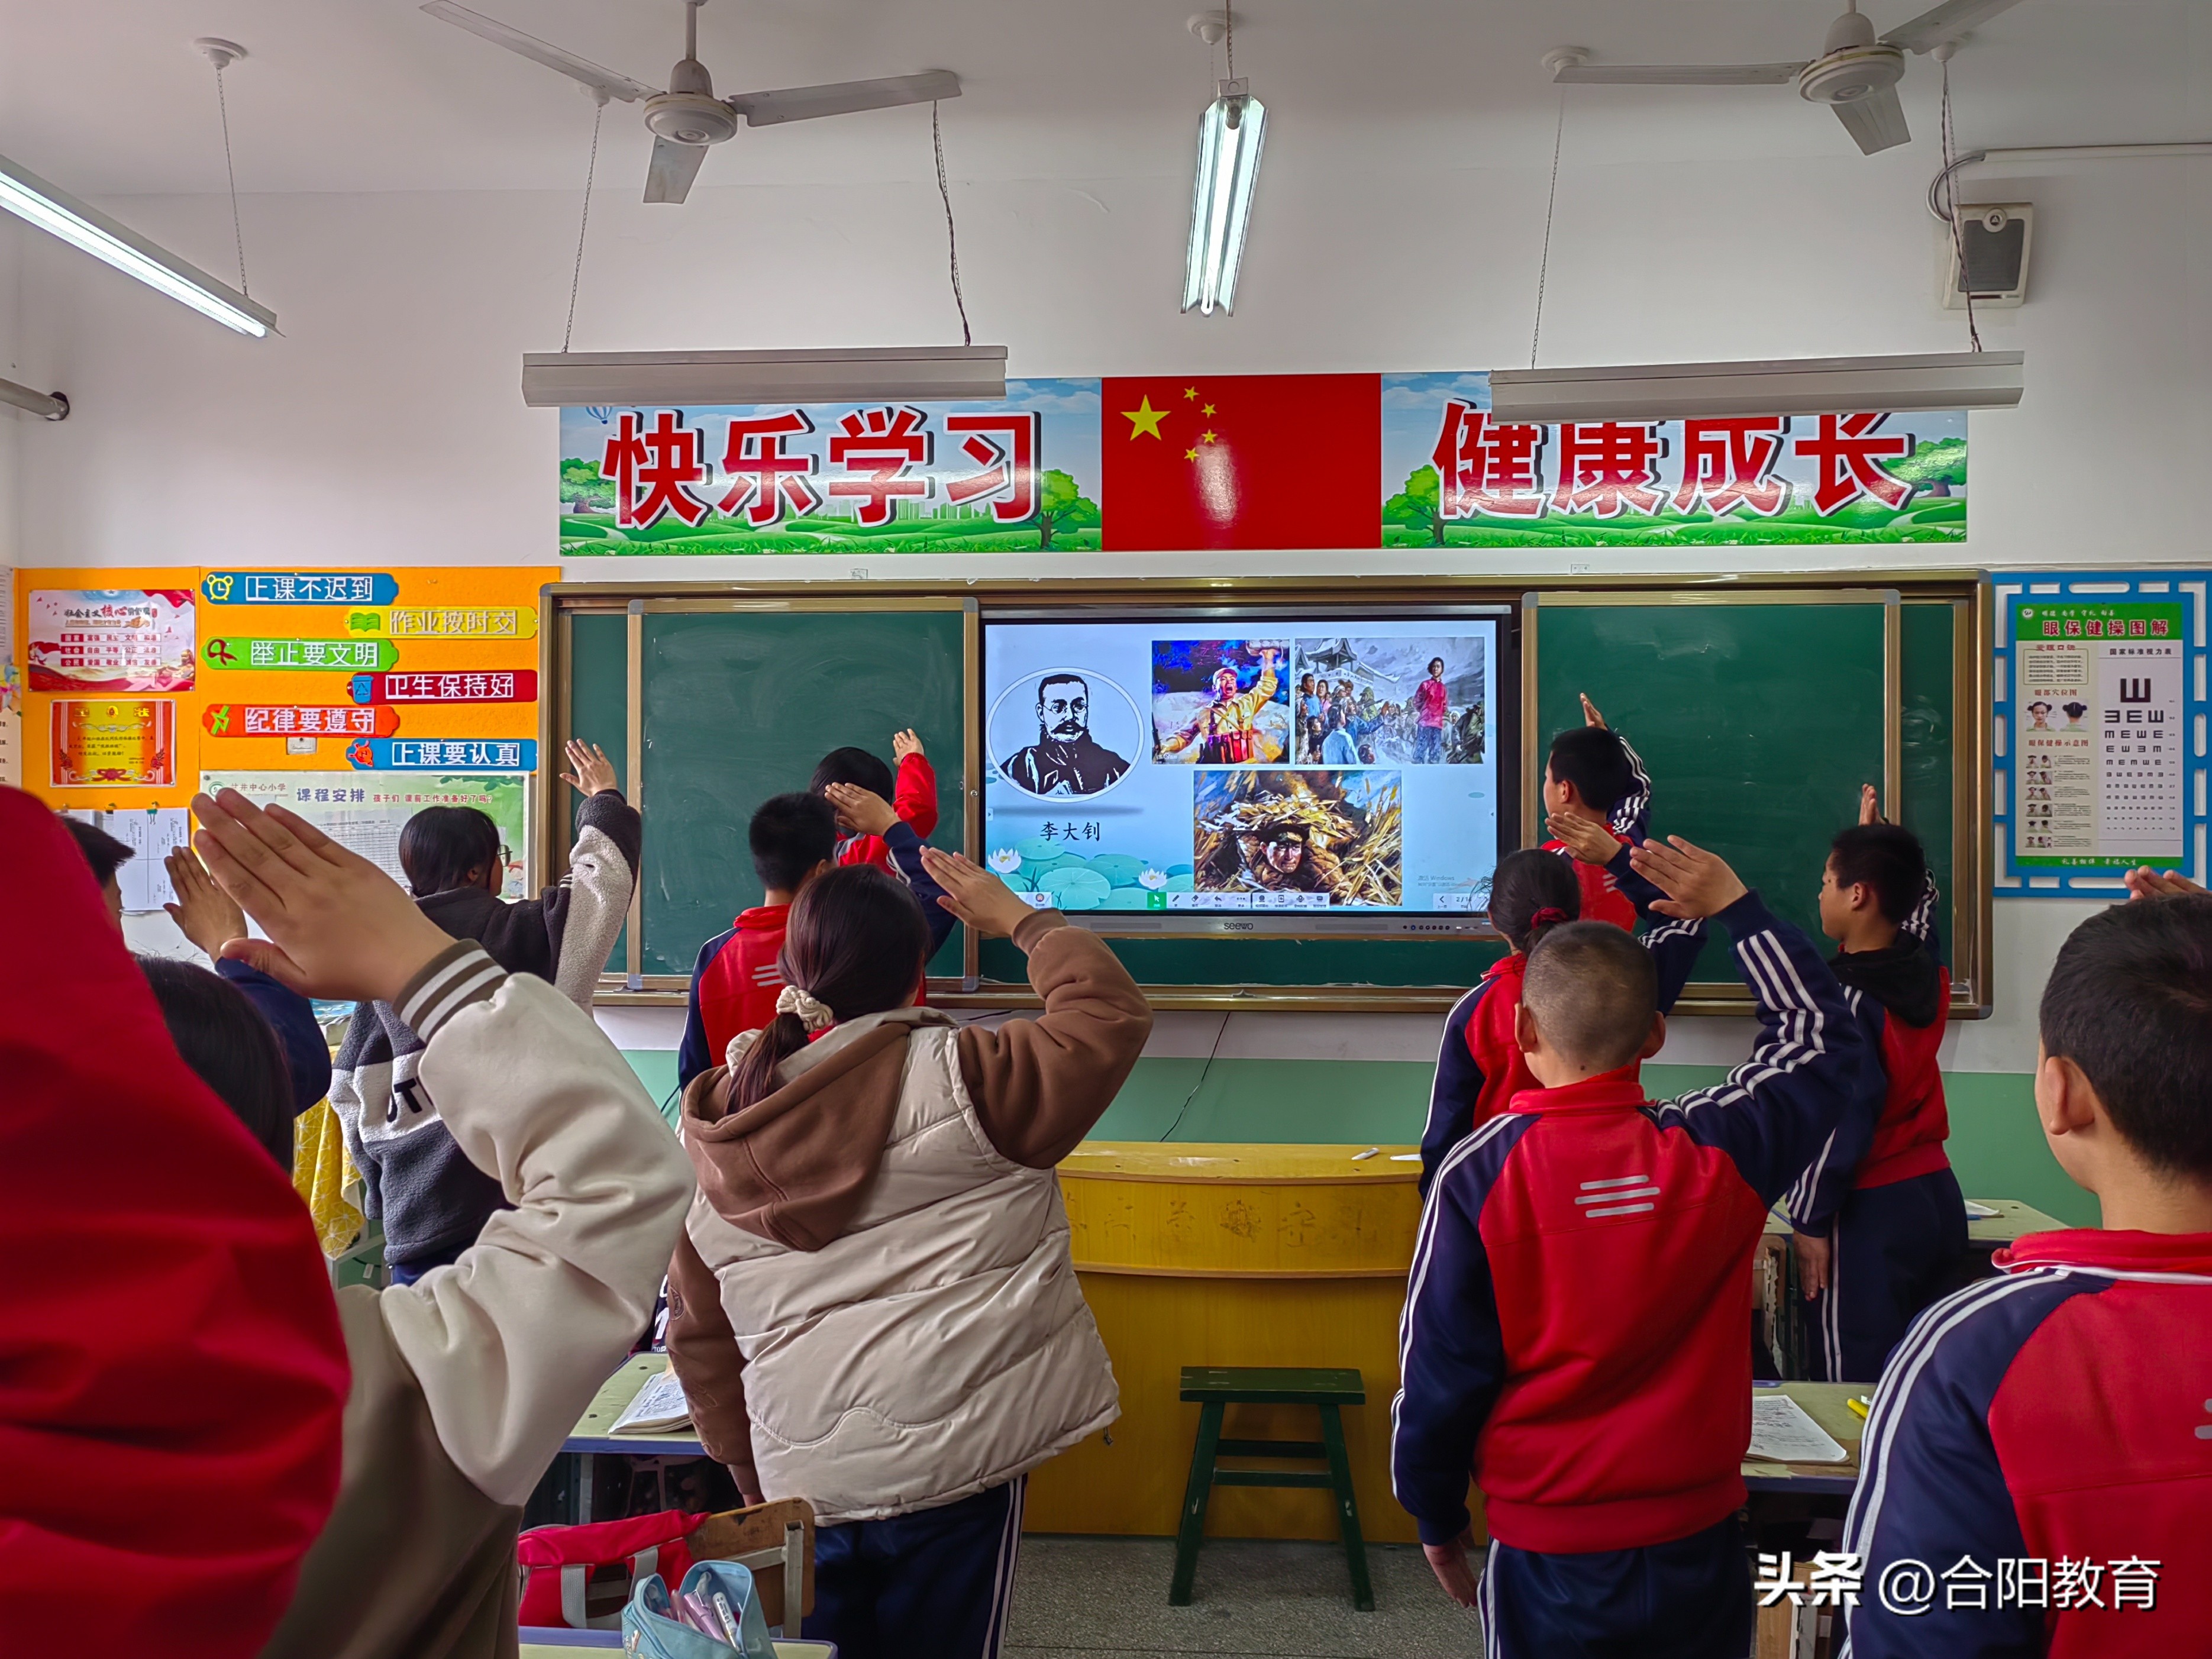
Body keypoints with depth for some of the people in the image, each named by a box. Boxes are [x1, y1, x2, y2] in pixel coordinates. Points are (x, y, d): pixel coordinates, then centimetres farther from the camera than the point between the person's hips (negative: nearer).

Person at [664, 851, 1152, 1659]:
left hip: (800, 1479, 5)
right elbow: (1112, 1016, -10)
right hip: (949, 1468, -4)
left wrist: (751, 1470, 20)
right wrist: (1019, 918, 3)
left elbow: (698, 1332, 10)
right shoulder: (952, 1077, -14)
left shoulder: (712, 1135, 4)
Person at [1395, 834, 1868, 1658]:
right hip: (1699, 1551, 2)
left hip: (1549, 1563, -2)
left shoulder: (1479, 1177, -18)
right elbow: (1823, 1038, 7)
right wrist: (1735, 907, 10)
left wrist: (1437, 1519, 5)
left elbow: (1437, 1369, -11)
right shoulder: (1719, 1150, -12)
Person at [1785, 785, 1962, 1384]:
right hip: (1939, 1197, 8)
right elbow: (1918, 895, 27)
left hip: (1871, 1215, -8)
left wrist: (1809, 1223, -11)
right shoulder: (1927, 972, 3)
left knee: (1856, 1385, -1)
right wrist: (1877, 836, 35)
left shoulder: (1844, 997, -18)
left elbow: (1841, 1120, -19)